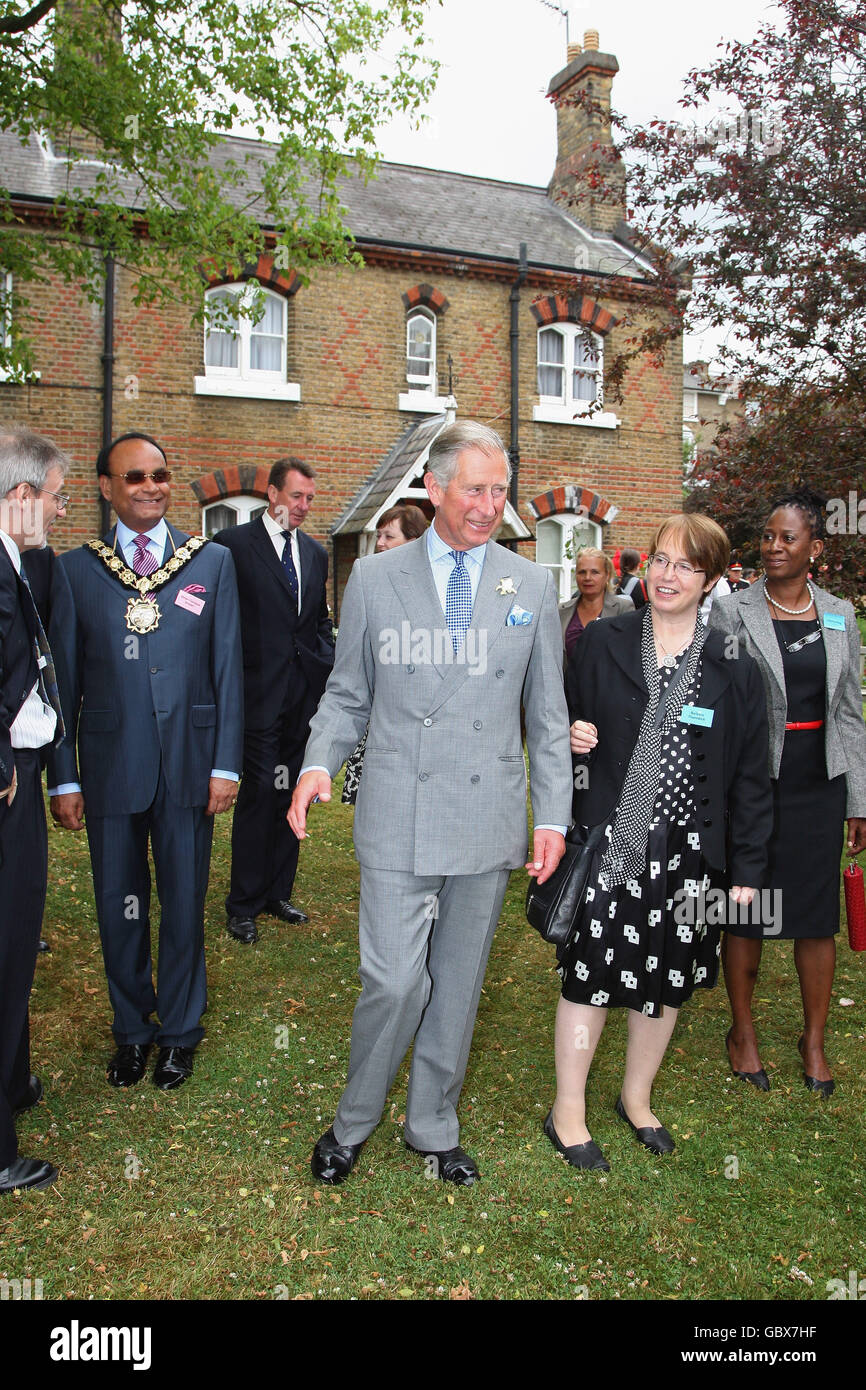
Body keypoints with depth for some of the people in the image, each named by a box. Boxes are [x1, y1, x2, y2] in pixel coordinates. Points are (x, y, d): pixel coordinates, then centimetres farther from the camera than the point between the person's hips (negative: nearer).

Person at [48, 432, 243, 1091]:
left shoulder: (213, 561, 4)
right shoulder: (76, 569, 3)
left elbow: (228, 667, 2)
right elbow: (64, 680, 4)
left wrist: (227, 764, -2)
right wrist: (63, 777, 1)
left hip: (189, 763, 0)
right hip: (111, 766, 0)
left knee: (184, 903, 10)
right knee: (119, 906, 11)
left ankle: (179, 1030, 30)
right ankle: (132, 1030, 32)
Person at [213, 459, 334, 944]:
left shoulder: (316, 553, 15)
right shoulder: (234, 544, -4)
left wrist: (327, 665, 8)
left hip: (306, 691, 6)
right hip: (259, 690, -6)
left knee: (291, 792, 12)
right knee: (259, 790, -5)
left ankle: (277, 892, 24)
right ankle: (243, 904, 7)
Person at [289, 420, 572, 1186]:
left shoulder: (532, 586, 6)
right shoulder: (374, 578, 3)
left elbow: (548, 715, 8)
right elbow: (348, 693, 7)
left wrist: (552, 814, 2)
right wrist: (319, 761, -11)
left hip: (489, 820, 2)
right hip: (398, 816, -2)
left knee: (458, 984, 13)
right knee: (395, 980, -3)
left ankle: (434, 1127, 34)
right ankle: (354, 1121, 24)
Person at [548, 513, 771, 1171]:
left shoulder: (733, 666, 0)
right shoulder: (602, 643, 0)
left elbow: (750, 775, 3)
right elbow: (569, 724, 10)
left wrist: (748, 867, 1)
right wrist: (572, 737, -14)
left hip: (690, 851, 2)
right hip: (611, 842, -1)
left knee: (668, 980, 14)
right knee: (591, 973, 3)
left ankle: (637, 1097, 37)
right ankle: (568, 1112, 22)